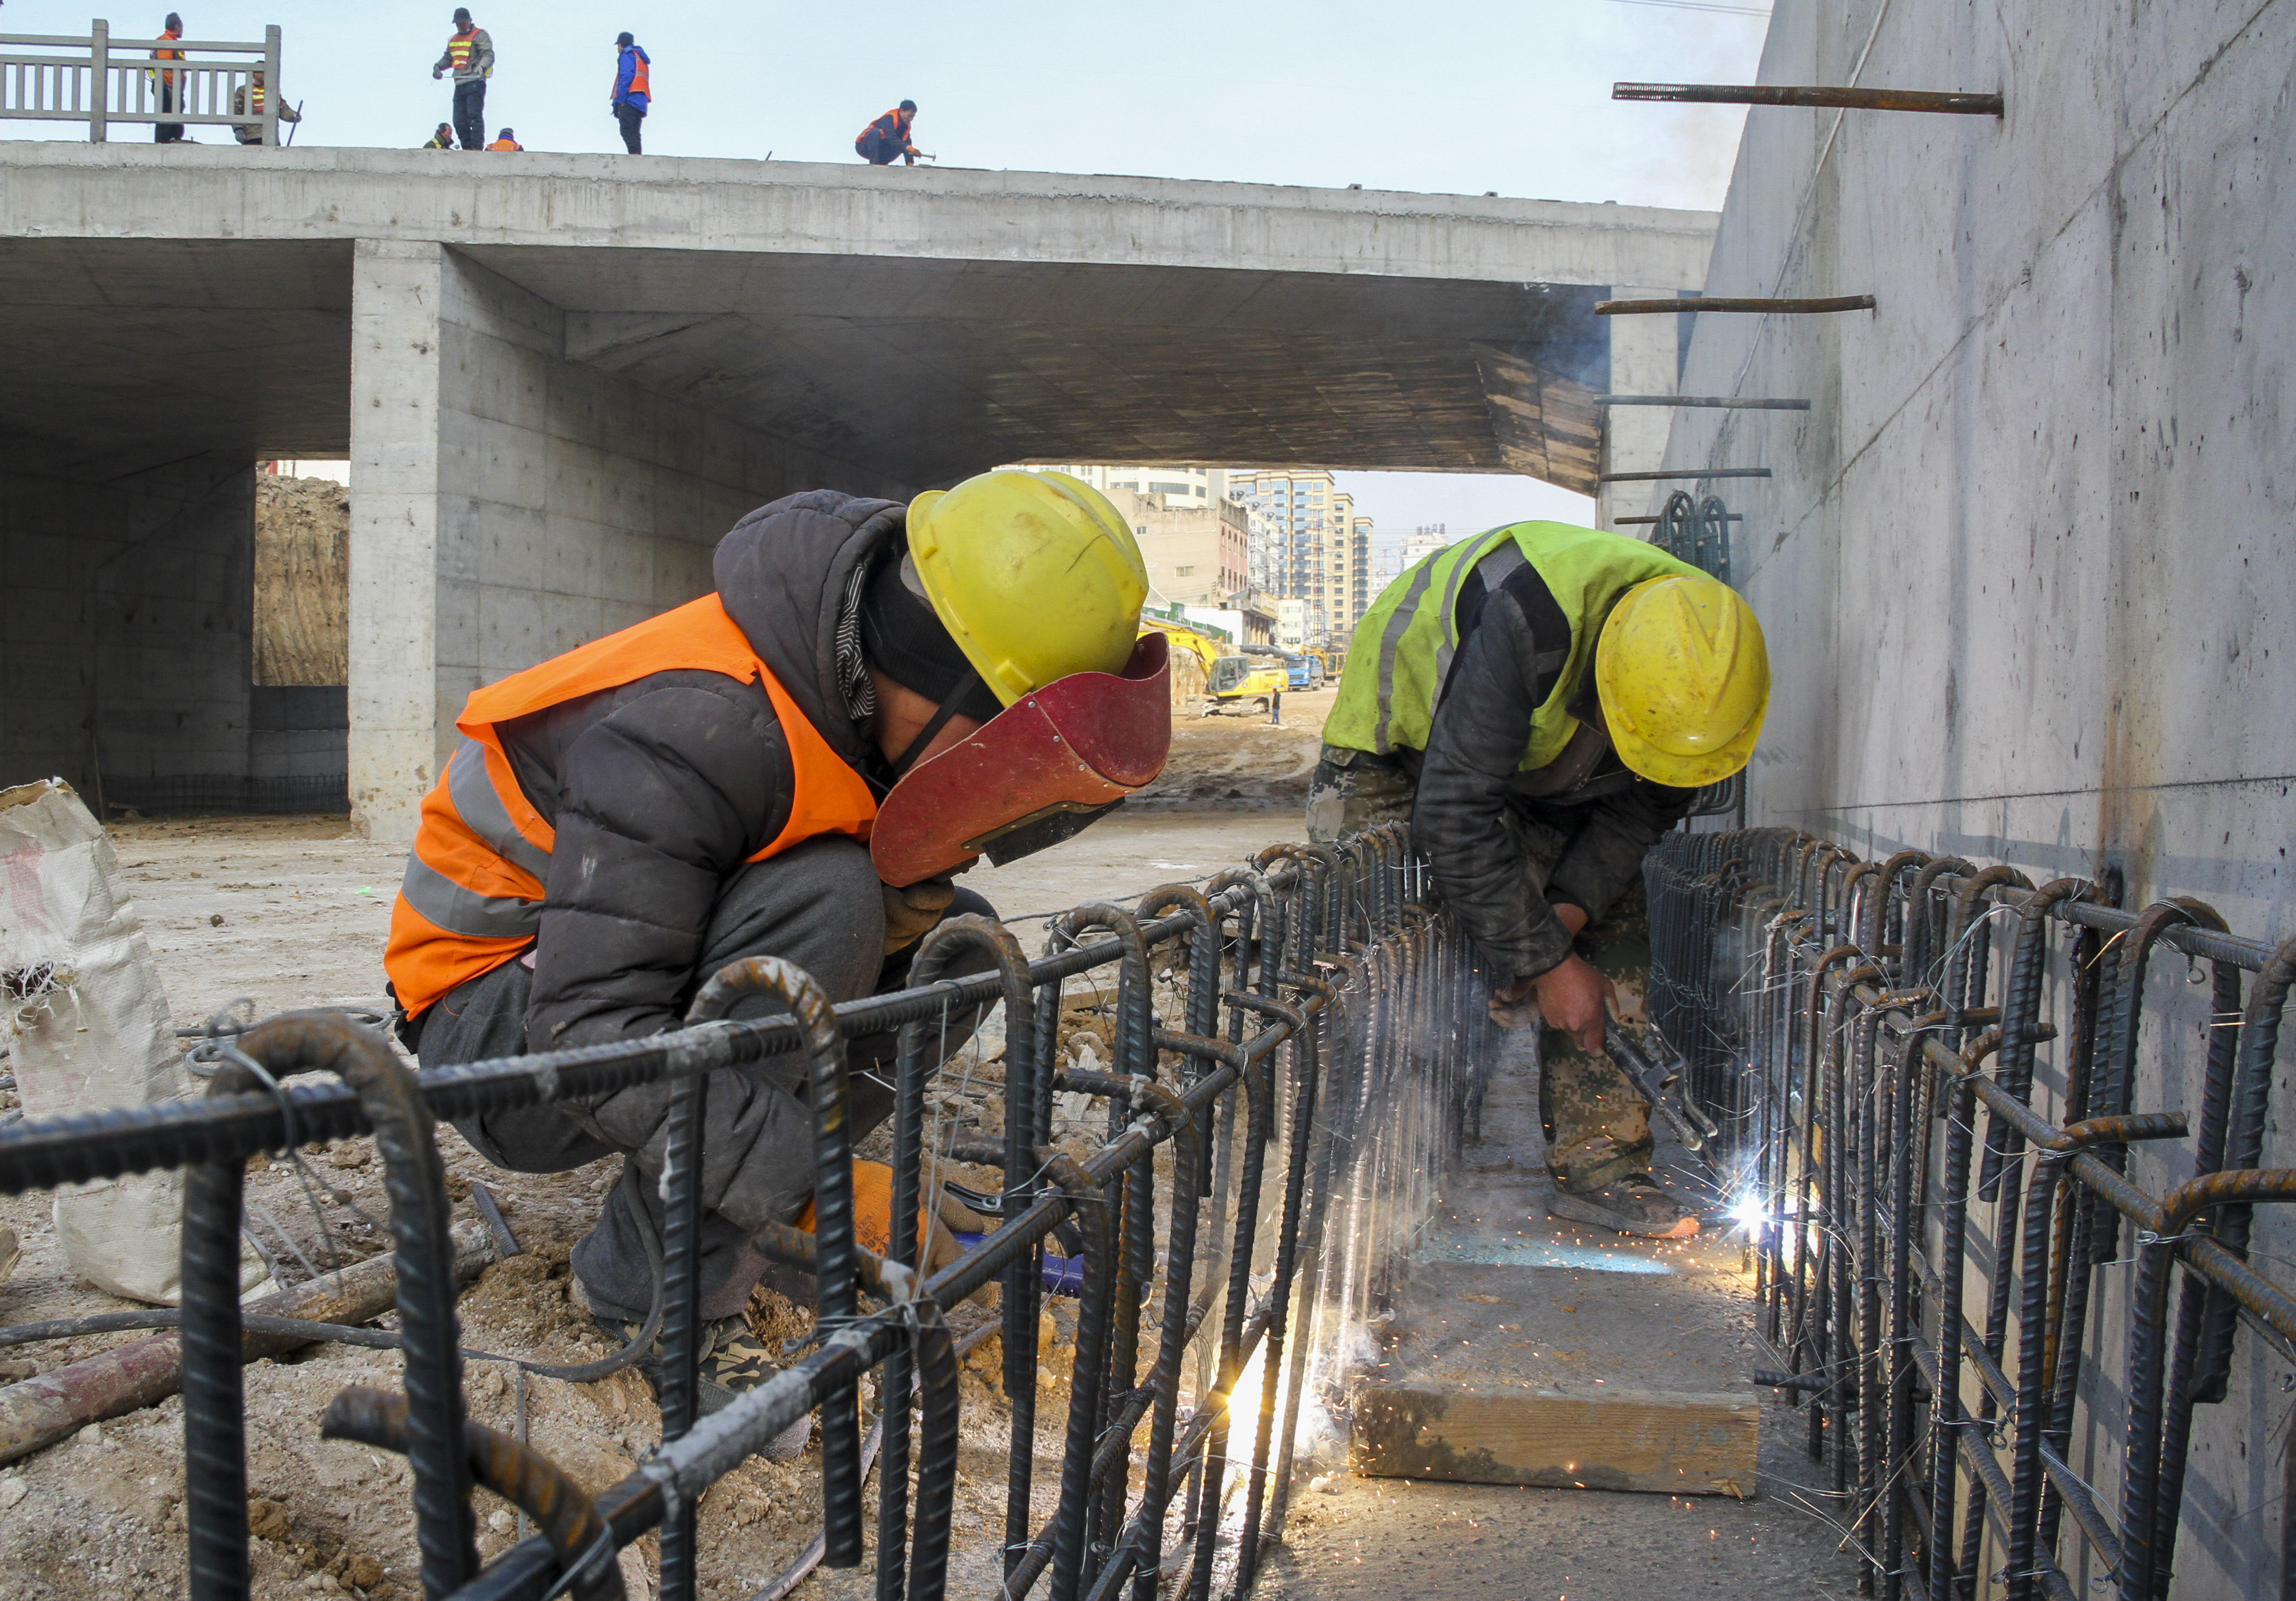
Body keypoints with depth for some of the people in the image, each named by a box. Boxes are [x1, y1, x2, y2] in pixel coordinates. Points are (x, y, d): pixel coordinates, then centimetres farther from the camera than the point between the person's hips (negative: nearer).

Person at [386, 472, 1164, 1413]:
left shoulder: (865, 701, -7)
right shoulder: (699, 724, -32)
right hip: (502, 1022, -8)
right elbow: (595, 1027, -37)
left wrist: (910, 896, -22)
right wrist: (815, 1187, -40)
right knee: (822, 901, -31)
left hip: (631, 967, 8)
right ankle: (658, 1295, -21)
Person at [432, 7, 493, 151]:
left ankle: (477, 147, -23)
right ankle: (467, 148, 8)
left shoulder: (480, 35, 2)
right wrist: (438, 66, 11)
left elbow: (489, 55, -10)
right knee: (459, 121, 3)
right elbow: (448, 58, 31)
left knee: (474, 115, -20)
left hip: (475, 83, -7)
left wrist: (481, 67, -29)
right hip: (459, 85, 7)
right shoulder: (453, 40, 24)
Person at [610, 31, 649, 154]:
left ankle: (635, 154, -34)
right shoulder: (641, 59, 32)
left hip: (630, 100, -9)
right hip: (642, 103, 9)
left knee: (627, 130, -18)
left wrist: (618, 101, -15)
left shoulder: (627, 55, 5)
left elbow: (626, 77, -10)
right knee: (634, 133, 5)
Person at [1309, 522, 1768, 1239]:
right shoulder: (1526, 626, -44)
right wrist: (1545, 962, -32)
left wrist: (1566, 916, -24)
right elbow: (1454, 818, -39)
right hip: (1408, 746, -5)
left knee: (1615, 956, -7)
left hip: (1554, 770, 5)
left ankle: (1599, 1162, -3)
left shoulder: (1704, 665, -24)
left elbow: (1643, 809, -8)